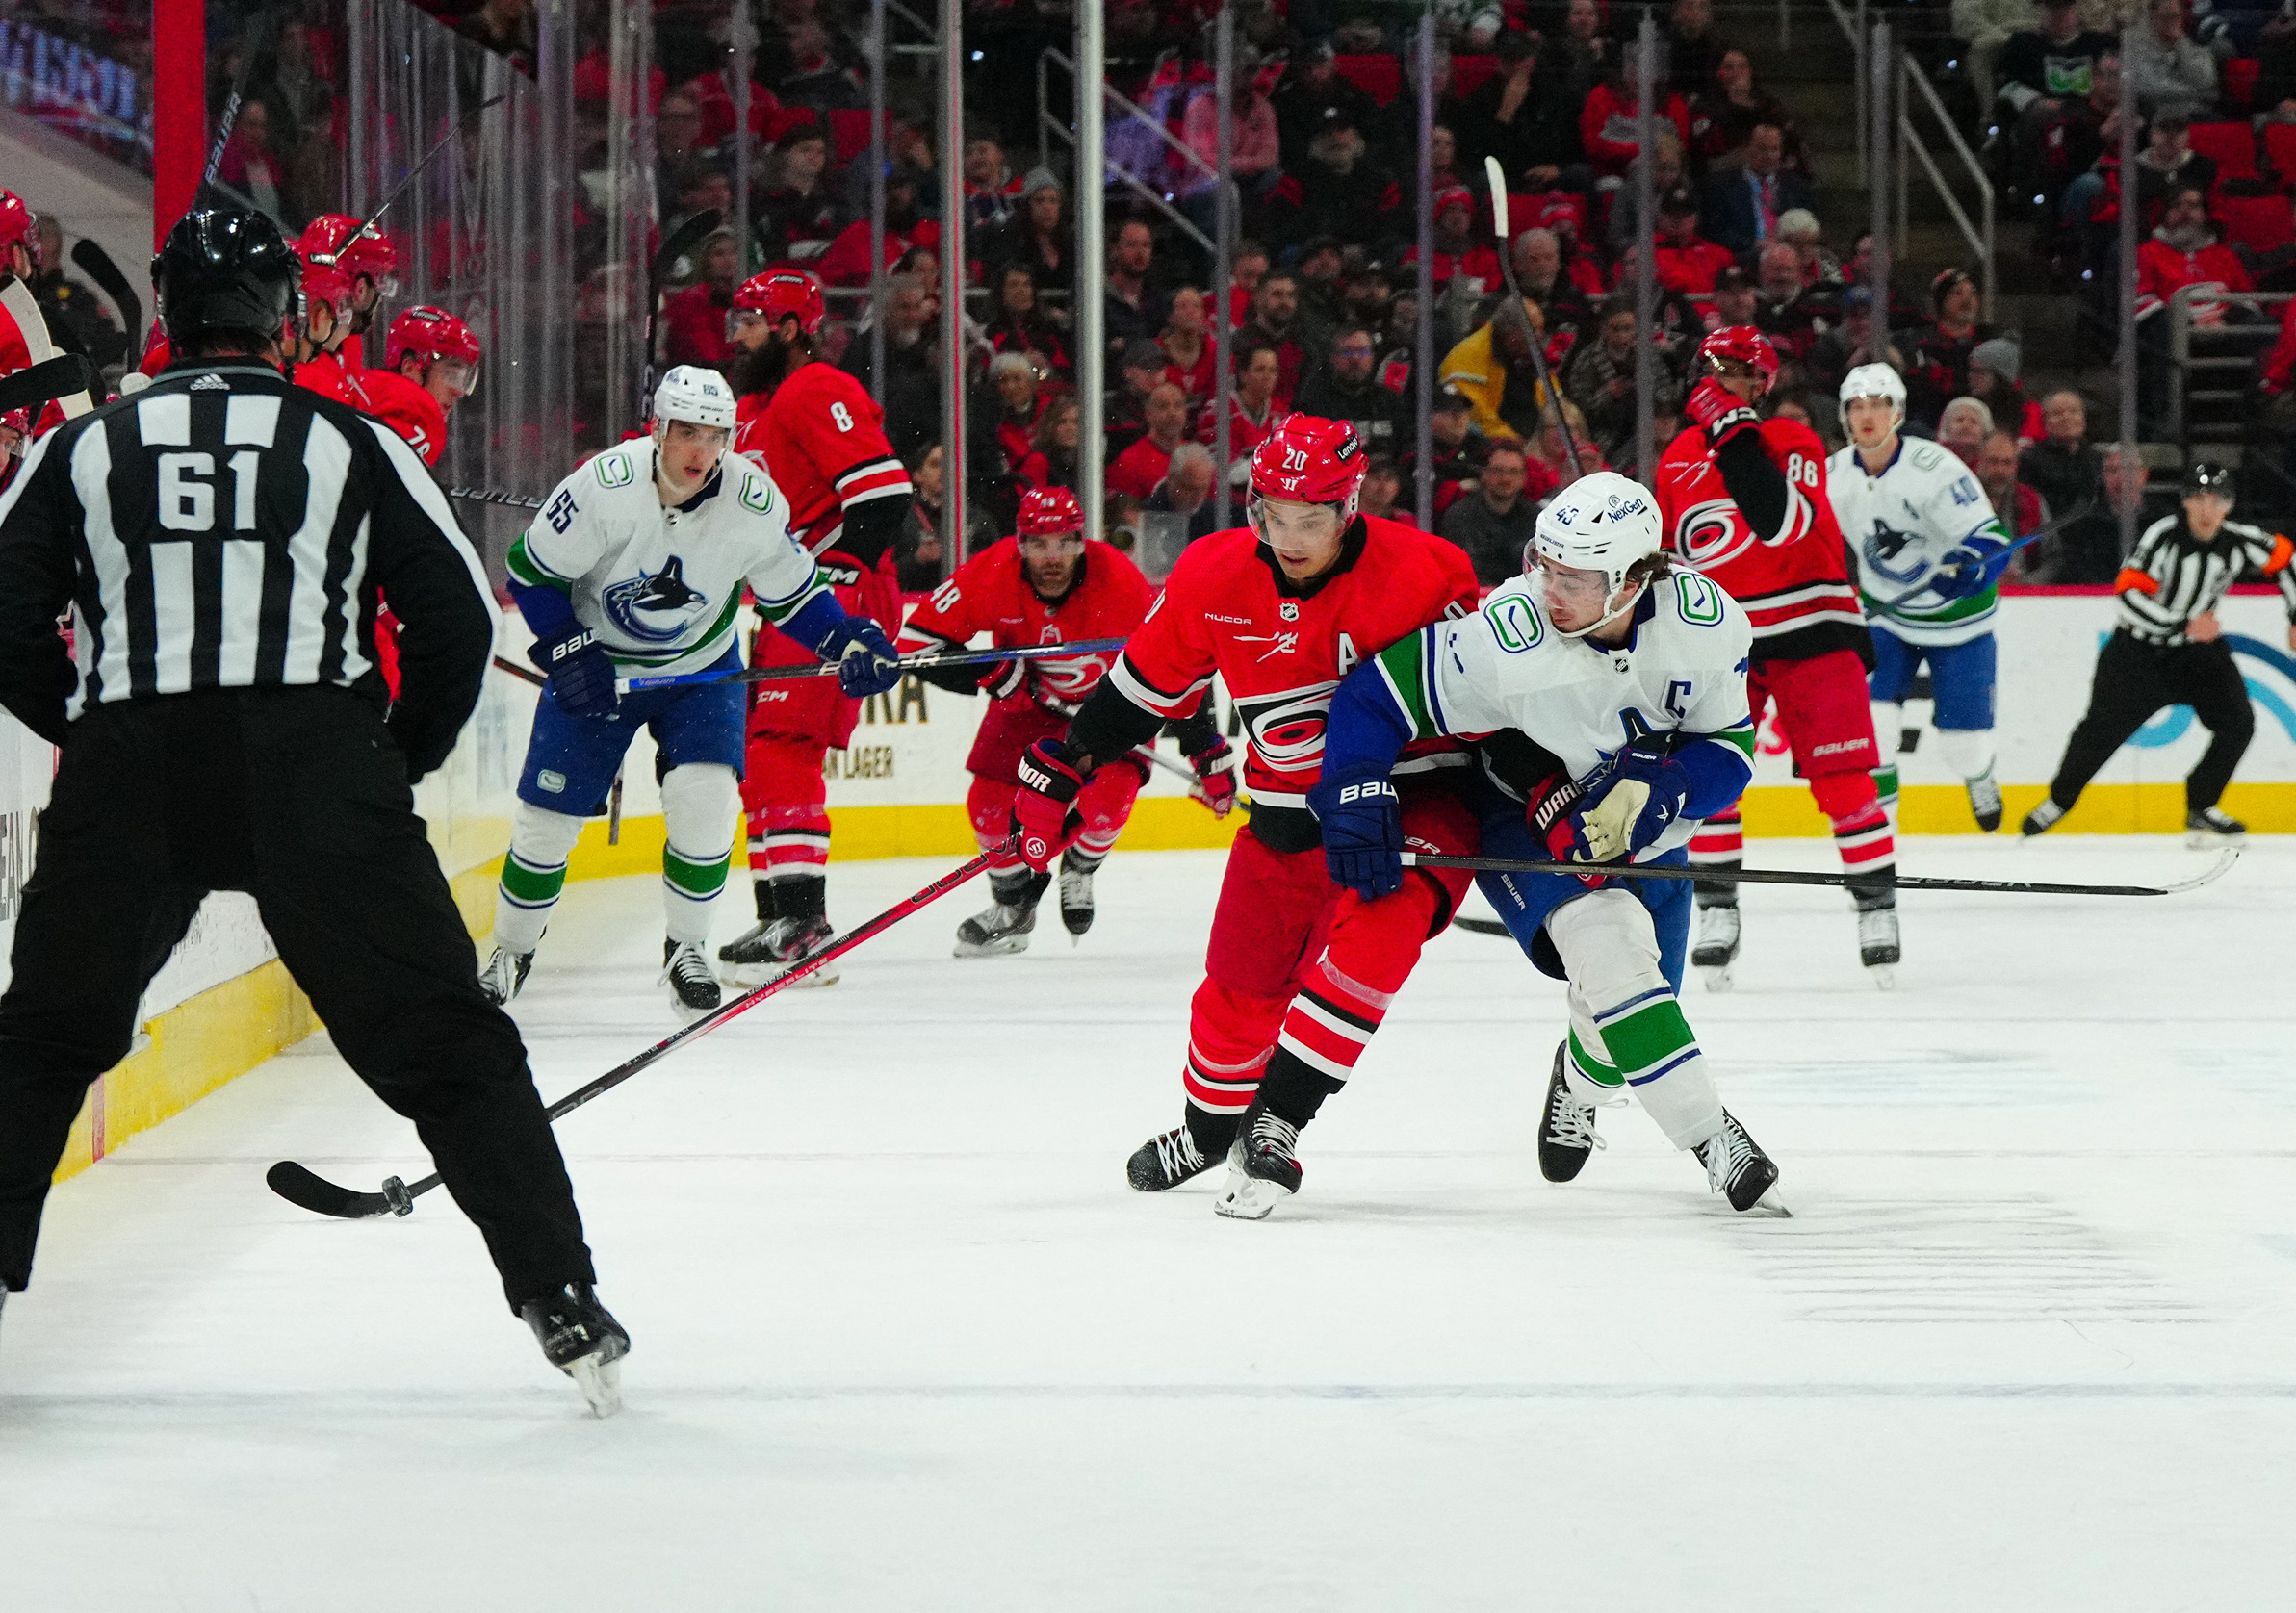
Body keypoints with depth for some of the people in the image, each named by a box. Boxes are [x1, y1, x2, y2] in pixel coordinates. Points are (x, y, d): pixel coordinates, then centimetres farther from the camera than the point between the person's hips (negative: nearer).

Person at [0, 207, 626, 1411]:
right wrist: (399, 760, 21)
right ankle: (556, 1292, 0)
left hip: (126, 772, 1)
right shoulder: (354, 444, 12)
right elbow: (457, 617, 9)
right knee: (442, 1041, 5)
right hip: (315, 762, -1)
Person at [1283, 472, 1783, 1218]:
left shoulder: (1705, 621, -23)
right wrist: (1356, 804, -27)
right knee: (1608, 947, -29)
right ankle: (1710, 1137, -20)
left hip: (1643, 831, 4)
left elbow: (1729, 748, -12)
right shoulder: (1505, 641, -32)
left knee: (1630, 1018, 6)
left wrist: (1659, 790, -30)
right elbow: (1373, 695, -23)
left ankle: (1582, 1081, 43)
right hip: (1524, 819, -4)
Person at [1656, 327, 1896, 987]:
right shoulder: (1677, 461, 10)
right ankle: (1717, 911, 3)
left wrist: (1736, 433, -28)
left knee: (1841, 777, -7)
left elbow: (1781, 523, -27)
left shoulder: (1792, 442, -7)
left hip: (1808, 628, -4)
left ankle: (1878, 905, 3)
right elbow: (1668, 558, 21)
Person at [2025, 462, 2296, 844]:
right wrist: (2185, 625, -32)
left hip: (2199, 648, 4)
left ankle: (2201, 810, 1)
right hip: (2139, 650, -4)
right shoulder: (2163, 536, -23)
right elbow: (2130, 594, -29)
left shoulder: (2238, 540, -10)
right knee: (2102, 729, -2)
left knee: (2237, 723, -13)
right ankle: (2058, 801, 21)